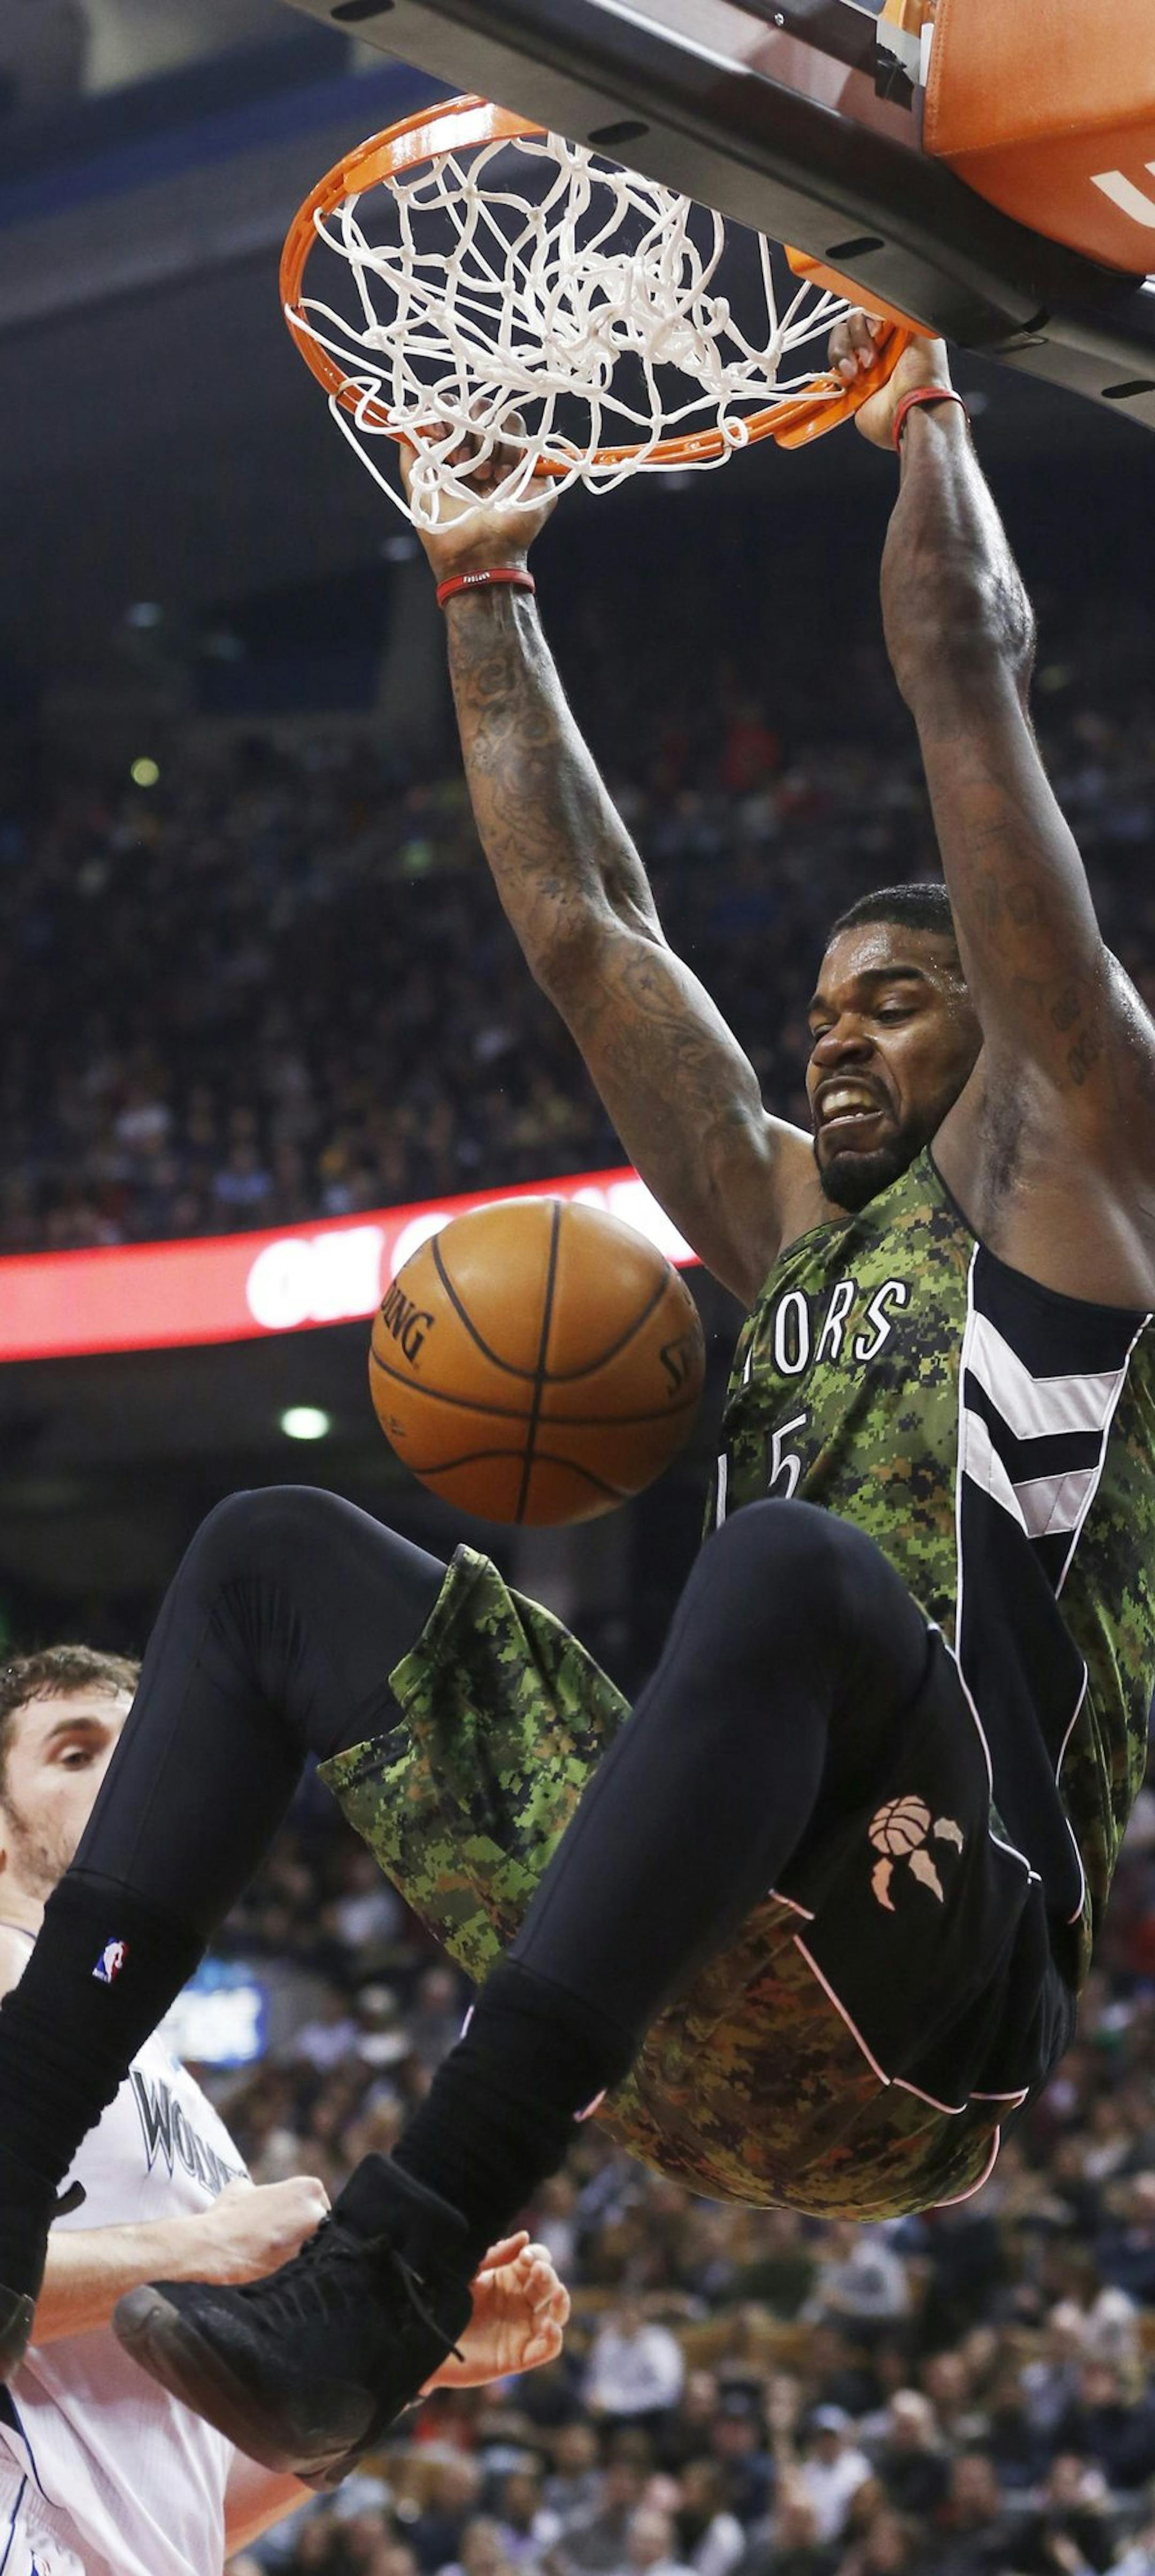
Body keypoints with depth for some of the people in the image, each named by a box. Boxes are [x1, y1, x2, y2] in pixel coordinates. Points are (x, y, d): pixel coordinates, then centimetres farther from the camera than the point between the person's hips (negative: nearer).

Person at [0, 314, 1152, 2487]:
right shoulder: (781, 1212, 27)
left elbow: (969, 676, 3)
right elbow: (580, 924, 28)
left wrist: (917, 395, 14)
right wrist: (484, 586, 31)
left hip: (931, 1988, -8)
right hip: (707, 1997, 8)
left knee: (792, 1567, -37)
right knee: (272, 1558, 8)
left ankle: (399, 2265, -45)